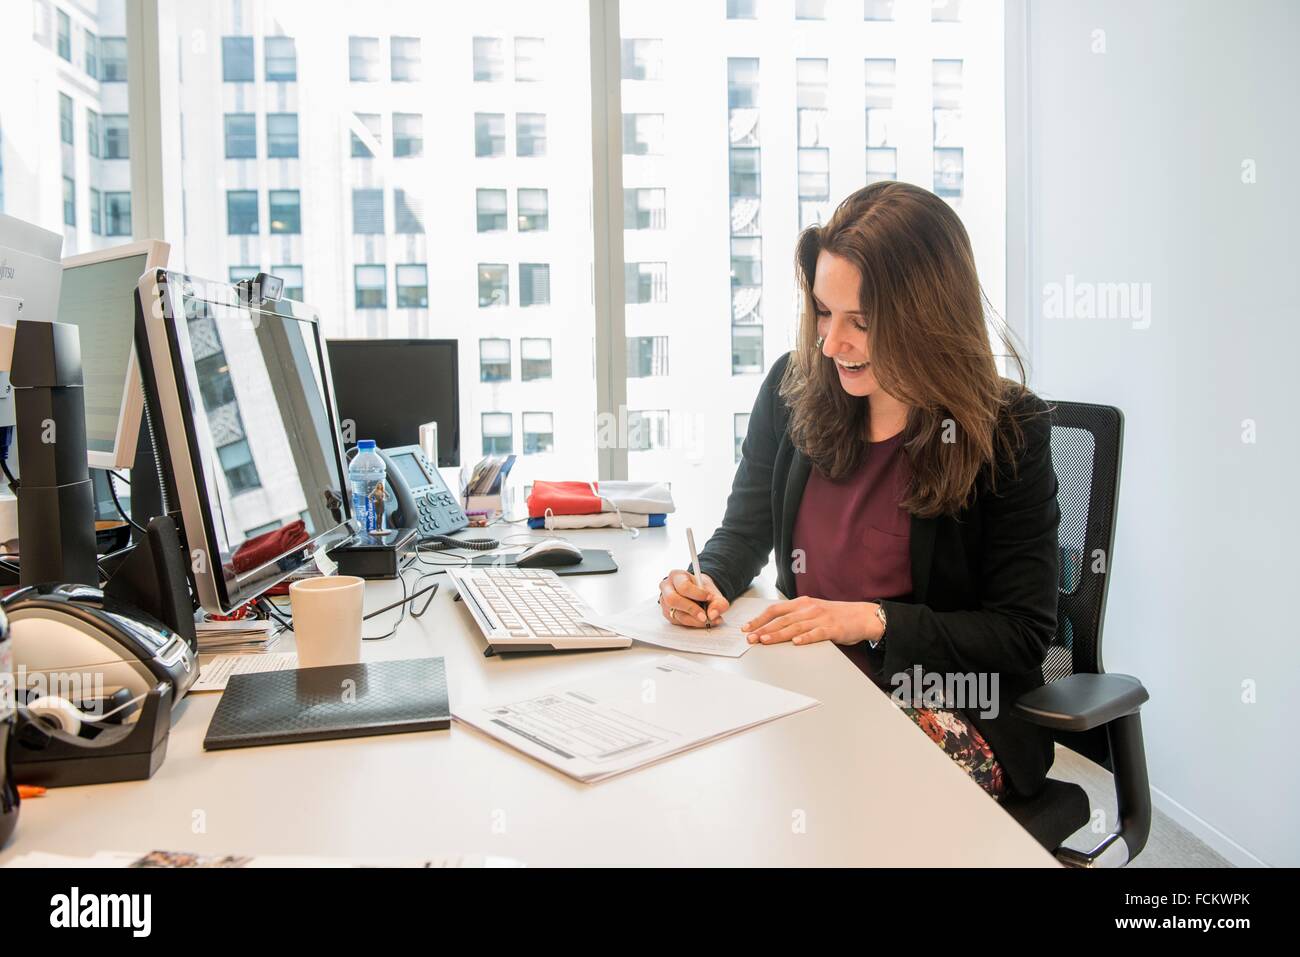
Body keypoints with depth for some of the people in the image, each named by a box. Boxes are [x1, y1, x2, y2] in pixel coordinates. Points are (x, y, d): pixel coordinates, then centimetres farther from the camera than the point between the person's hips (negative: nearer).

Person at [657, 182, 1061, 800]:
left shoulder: (1009, 431, -11)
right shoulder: (794, 385, 1)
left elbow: (1023, 635, -9)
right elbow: (745, 532, 13)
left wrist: (872, 620, -20)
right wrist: (707, 583, -9)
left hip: (950, 713, -3)